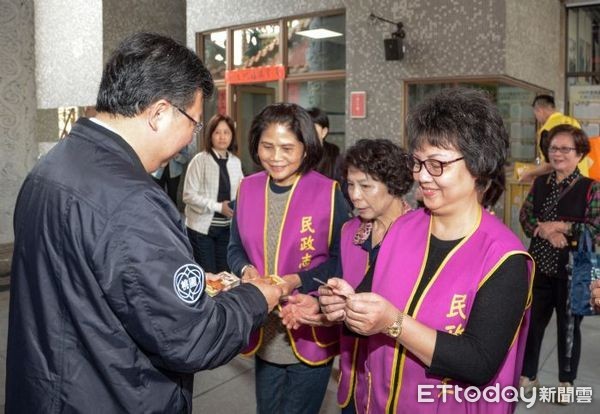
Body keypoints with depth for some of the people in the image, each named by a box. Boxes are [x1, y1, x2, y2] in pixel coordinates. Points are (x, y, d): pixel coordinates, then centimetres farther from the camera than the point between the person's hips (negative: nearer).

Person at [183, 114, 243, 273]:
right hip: (202, 226, -4)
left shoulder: (235, 162, 5)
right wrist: (218, 207, -20)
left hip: (226, 227, 5)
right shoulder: (200, 160, -11)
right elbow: (188, 195, -15)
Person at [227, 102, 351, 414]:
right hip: (263, 334, 5)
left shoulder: (328, 193, -14)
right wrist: (246, 270, -14)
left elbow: (342, 258, -8)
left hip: (310, 336, -4)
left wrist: (298, 281, -22)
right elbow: (235, 247, 8)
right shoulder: (248, 188, -1)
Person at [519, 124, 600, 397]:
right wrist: (546, 231, -19)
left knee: (568, 326, 13)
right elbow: (525, 217, -2)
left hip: (572, 270, -3)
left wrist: (560, 226, -19)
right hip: (539, 266, 4)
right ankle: (528, 375, 30)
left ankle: (566, 381, 32)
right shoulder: (540, 183, 5)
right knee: (531, 322, 12)